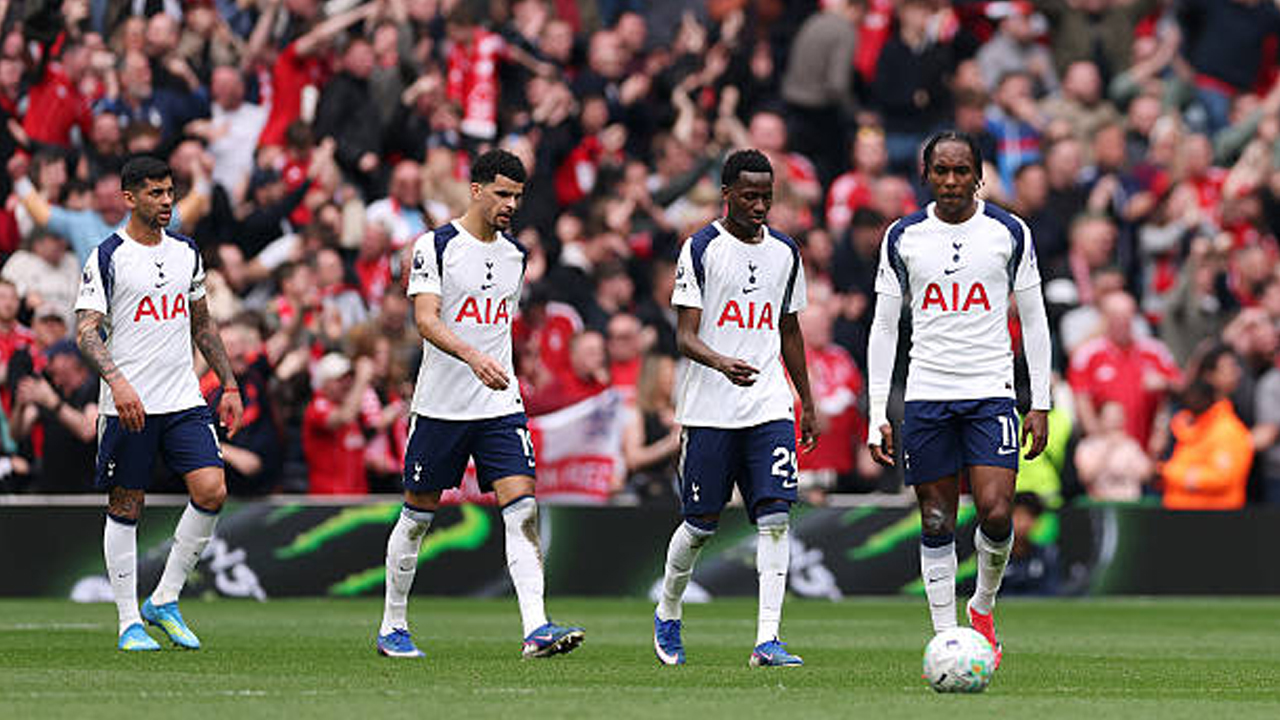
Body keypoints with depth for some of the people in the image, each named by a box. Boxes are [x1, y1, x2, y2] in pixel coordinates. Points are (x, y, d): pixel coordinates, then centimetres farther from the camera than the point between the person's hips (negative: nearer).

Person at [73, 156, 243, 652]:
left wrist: (230, 386, 19)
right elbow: (86, 331, -12)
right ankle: (130, 623, 9)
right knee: (125, 508, 1)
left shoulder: (185, 253, 13)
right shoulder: (107, 257, -5)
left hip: (184, 401, 5)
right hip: (128, 406, -5)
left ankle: (165, 601, 3)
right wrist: (117, 381, -27)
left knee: (211, 491, -11)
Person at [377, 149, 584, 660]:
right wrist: (473, 357, -34)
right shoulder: (435, 247, -8)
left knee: (522, 511, -11)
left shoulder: (515, 254, 11)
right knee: (418, 516, 7)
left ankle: (536, 628, -20)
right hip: (441, 405, -4)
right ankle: (392, 628, 22)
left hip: (501, 406, 4)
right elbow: (425, 320, -19)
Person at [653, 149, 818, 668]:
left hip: (770, 409, 3)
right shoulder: (701, 249, -4)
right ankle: (667, 616, 28)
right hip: (710, 409, -3)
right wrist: (722, 363, -29)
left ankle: (767, 640, -14)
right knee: (702, 523, 3)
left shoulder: (784, 252, 11)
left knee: (775, 516, -10)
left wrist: (808, 404, 20)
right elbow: (685, 337, -9)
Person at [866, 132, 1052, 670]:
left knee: (996, 513, -14)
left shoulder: (1009, 233, 3)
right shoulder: (903, 238, 5)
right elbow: (884, 327, 8)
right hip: (926, 396, 1)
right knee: (937, 524, 0)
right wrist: (877, 415, 2)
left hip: (991, 393, -1)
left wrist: (1041, 404, 3)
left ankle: (984, 606, 12)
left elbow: (1033, 319, 8)